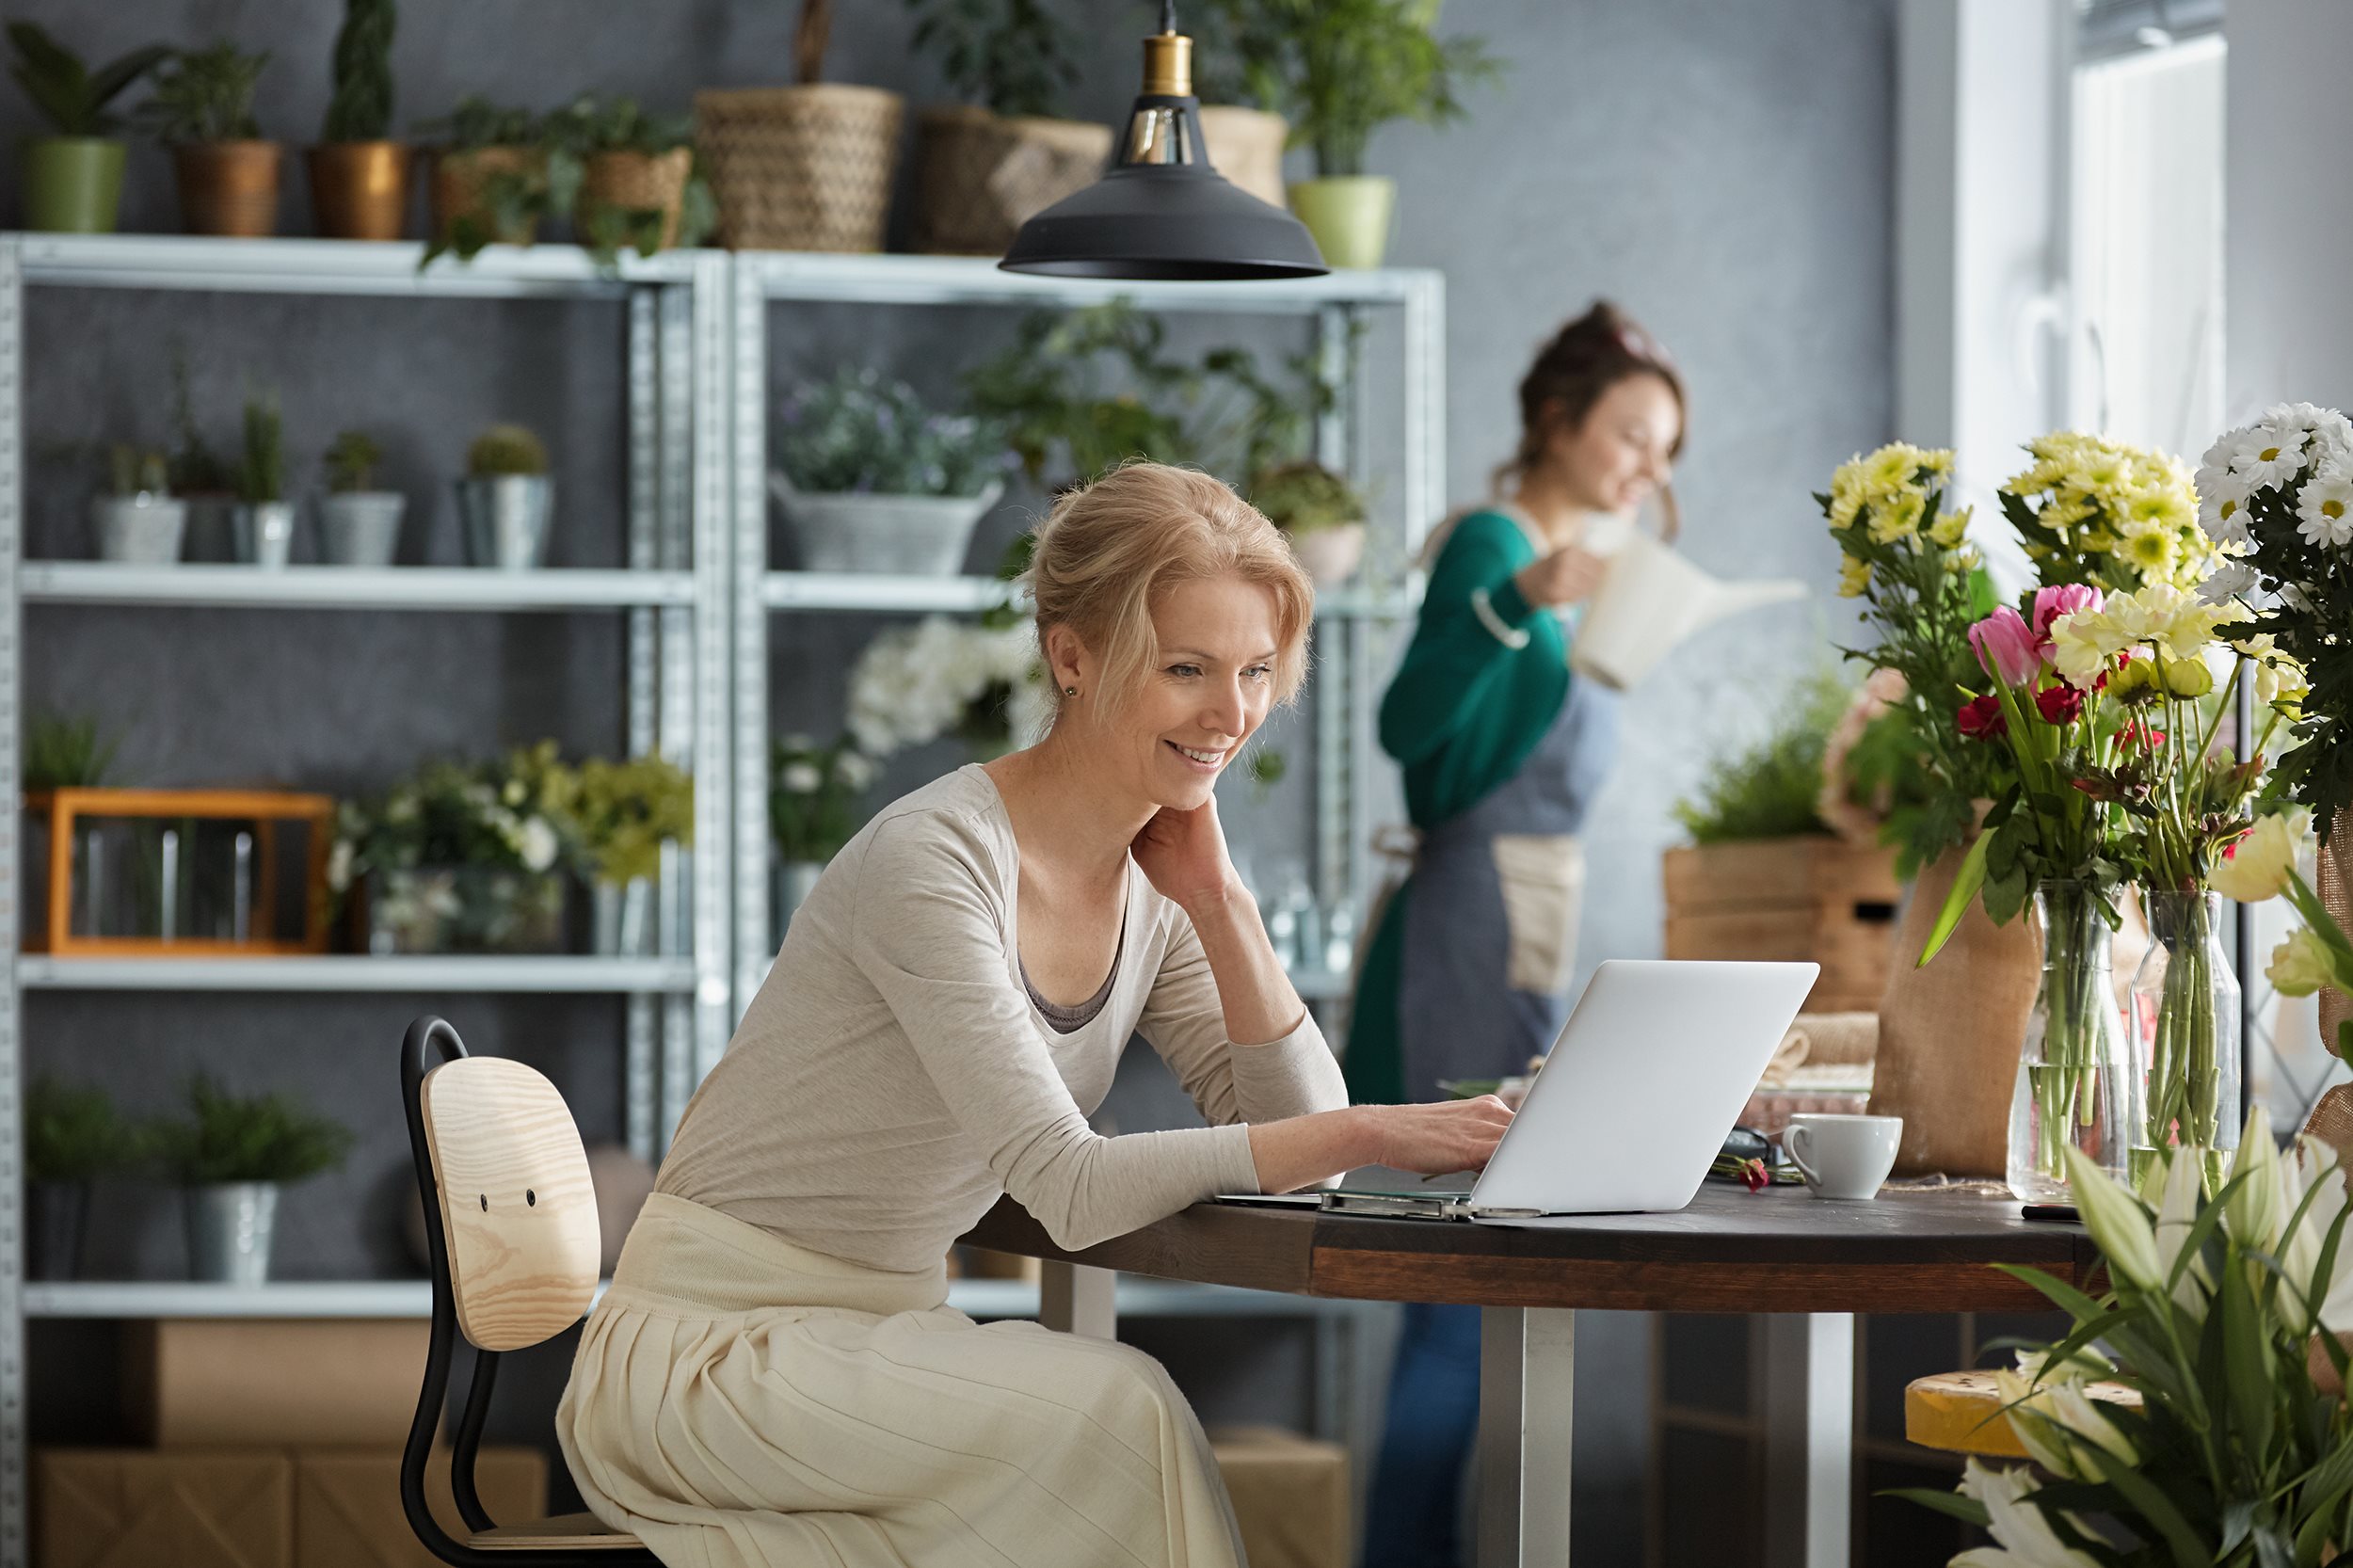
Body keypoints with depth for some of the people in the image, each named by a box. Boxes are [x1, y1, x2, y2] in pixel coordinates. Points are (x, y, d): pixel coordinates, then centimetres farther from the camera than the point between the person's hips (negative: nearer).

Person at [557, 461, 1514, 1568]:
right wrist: (1367, 1136, -33)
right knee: (1113, 1411, -29)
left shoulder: (1153, 881, 5)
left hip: (887, 1331, 7)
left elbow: (1290, 1126, 1)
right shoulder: (933, 863, -21)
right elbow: (1070, 1188, -28)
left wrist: (1218, 900, -8)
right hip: (705, 1344, -7)